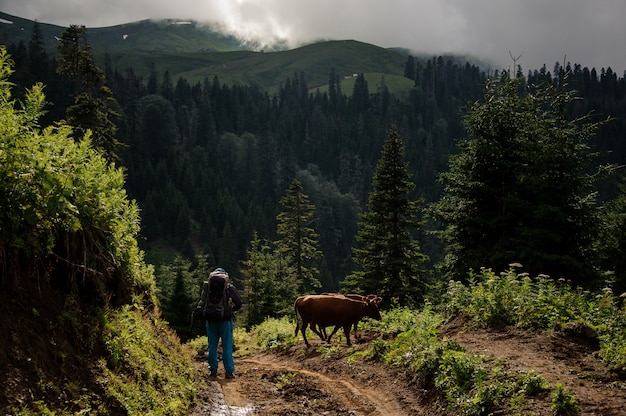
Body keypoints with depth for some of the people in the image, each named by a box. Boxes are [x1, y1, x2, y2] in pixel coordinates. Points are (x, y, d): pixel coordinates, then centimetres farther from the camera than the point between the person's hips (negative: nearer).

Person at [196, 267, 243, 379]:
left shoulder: (207, 287, 4)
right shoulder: (229, 288, -2)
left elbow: (201, 304, 2)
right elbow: (239, 303, -2)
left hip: (211, 320, 2)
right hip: (225, 320, -2)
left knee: (212, 346, 12)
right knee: (227, 346, 3)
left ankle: (213, 370, 14)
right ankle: (229, 371, 4)